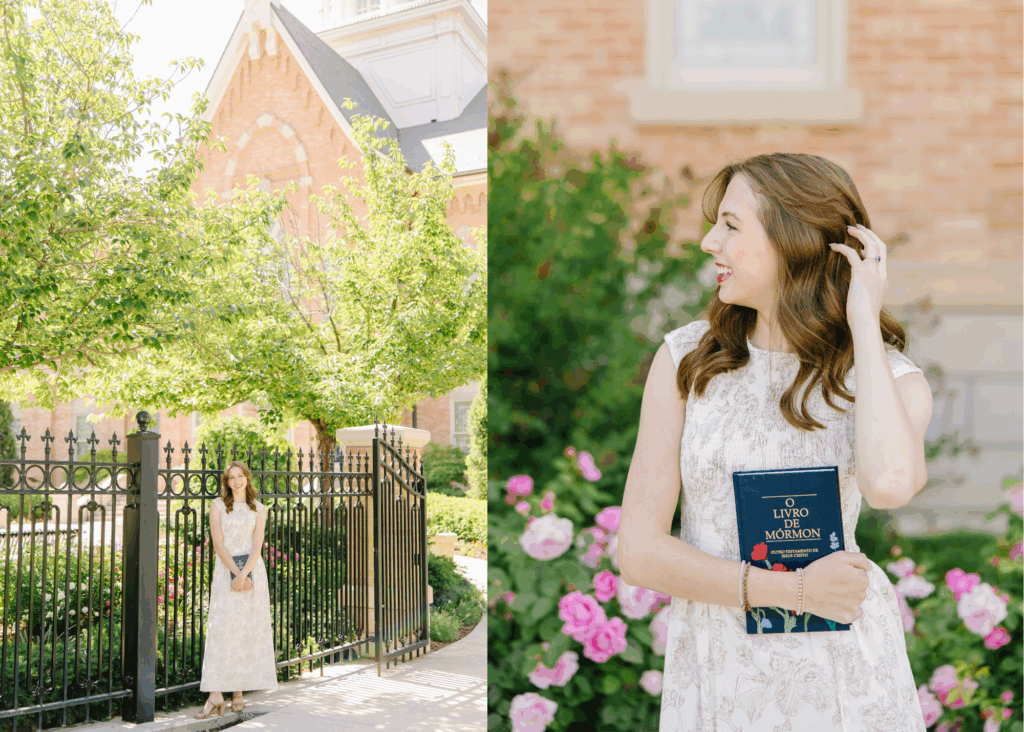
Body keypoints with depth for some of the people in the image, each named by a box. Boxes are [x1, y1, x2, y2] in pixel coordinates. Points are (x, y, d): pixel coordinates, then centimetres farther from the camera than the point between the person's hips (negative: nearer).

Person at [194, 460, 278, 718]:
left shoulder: (258, 509, 9)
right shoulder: (218, 505, 5)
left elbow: (257, 545, -1)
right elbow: (218, 543, -4)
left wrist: (244, 574, -16)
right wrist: (235, 573, -14)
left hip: (252, 571, 1)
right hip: (225, 570, -1)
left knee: (248, 631, 0)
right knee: (220, 629, -8)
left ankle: (239, 692, 6)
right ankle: (215, 694, -10)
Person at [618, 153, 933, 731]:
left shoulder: (892, 379, -7)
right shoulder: (686, 358, -4)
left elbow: (890, 484, -31)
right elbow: (639, 551, -7)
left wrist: (864, 322, -20)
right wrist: (793, 589, -16)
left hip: (840, 676, -1)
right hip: (713, 668, 1)